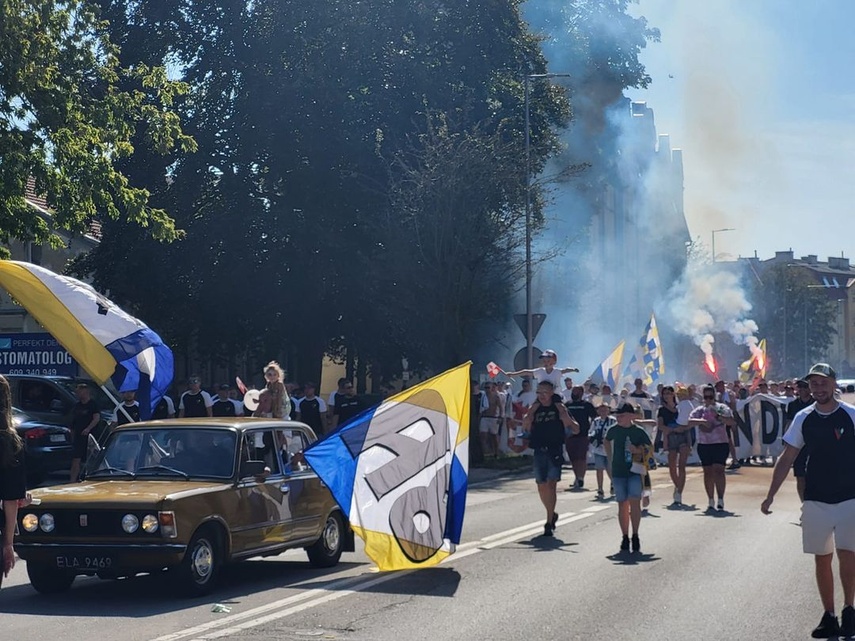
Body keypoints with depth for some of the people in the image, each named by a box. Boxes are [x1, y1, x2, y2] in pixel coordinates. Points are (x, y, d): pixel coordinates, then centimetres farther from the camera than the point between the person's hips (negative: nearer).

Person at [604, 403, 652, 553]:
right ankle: (625, 537, 14)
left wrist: (638, 450, -14)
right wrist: (610, 459, 17)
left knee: (634, 502, -14)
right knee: (622, 505, 6)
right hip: (618, 472, 3)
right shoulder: (614, 430, 4)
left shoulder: (639, 431, -4)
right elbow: (607, 441, 24)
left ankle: (635, 536, -8)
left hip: (635, 471, -3)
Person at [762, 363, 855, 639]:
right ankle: (828, 617, 16)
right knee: (821, 560, 6)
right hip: (816, 500, 3)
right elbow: (787, 458, 6)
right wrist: (770, 495, 2)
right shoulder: (803, 419, 3)